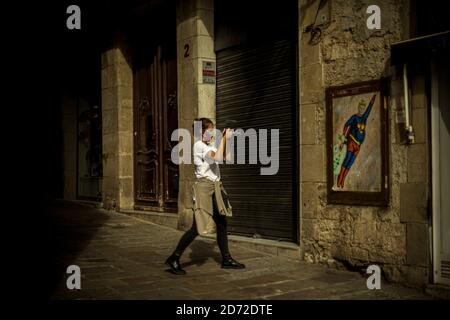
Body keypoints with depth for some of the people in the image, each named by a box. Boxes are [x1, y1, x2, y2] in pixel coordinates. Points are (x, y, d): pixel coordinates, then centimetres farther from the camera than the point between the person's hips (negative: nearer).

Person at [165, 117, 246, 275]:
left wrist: (227, 139, 5)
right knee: (198, 227, -9)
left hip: (215, 188, 9)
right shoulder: (199, 145, -11)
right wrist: (223, 139, -17)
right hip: (204, 187, -9)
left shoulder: (210, 146, 17)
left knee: (221, 224, 9)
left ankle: (226, 259, 17)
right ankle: (174, 258, -1)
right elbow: (218, 158, -24)